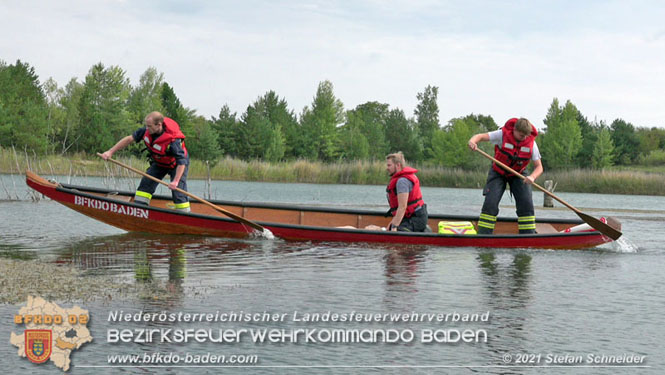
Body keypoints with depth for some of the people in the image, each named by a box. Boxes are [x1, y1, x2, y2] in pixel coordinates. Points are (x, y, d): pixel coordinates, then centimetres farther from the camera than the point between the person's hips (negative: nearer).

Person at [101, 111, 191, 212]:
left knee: (178, 191, -13)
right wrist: (110, 152, -13)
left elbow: (181, 162, -35)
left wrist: (175, 181, -41)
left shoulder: (173, 141, -38)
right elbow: (129, 139, -11)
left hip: (176, 164, -6)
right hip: (158, 163, 7)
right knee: (146, 184, 0)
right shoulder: (147, 130, -20)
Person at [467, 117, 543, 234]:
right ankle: (483, 236, -7)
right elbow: (481, 136, -26)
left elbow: (539, 167, -13)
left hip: (518, 174, 2)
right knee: (490, 203, -13)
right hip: (498, 173, -2)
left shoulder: (531, 143, -17)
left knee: (526, 204, -11)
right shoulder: (503, 135, -22)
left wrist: (532, 177, -36)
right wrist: (473, 141, -50)